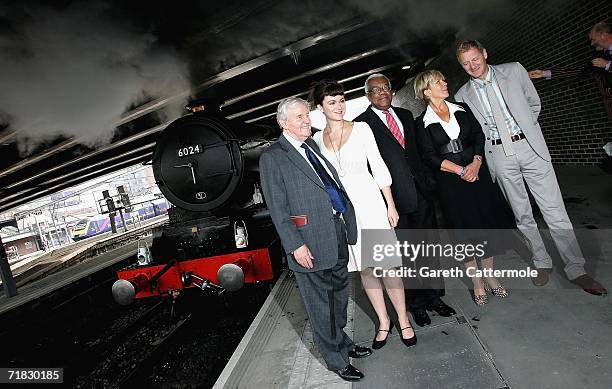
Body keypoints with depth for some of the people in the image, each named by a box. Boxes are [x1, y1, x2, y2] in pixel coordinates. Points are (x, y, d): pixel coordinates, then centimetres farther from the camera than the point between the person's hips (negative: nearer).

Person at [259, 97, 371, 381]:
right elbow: (277, 208, -12)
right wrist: (295, 245, -17)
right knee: (320, 304, 9)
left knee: (339, 296, 23)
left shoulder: (312, 145, 13)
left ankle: (341, 341, 45)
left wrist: (346, 222, 14)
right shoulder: (272, 157, -9)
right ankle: (336, 359, 28)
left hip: (337, 233, 8)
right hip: (311, 243, -7)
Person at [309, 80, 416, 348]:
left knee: (386, 263, 1)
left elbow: (378, 167, 0)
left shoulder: (361, 129, 0)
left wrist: (391, 205, -3)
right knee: (364, 267, 11)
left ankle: (403, 321, 19)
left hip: (368, 201, -2)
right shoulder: (316, 139, 6)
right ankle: (383, 322, 27)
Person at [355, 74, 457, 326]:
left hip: (420, 191, 6)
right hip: (392, 197, -5)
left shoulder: (406, 115, 15)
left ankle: (434, 296, 30)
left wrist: (427, 180, 10)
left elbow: (417, 151, 18)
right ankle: (415, 303, 22)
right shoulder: (361, 123, -4)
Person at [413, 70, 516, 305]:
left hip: (477, 173, 4)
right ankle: (477, 283, 19)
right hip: (450, 181, -4)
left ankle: (489, 276, 25)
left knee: (487, 223, 7)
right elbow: (429, 156, -9)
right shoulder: (422, 123, -4)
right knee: (464, 229, 4)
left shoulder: (462, 109, 9)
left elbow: (479, 136, 5)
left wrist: (476, 163, -11)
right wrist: (460, 170, -15)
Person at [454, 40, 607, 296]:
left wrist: (526, 131, 8)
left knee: (554, 210, -1)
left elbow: (534, 103, 14)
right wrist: (480, 153, 2)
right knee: (522, 215, 8)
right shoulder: (462, 96, 4)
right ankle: (542, 263, 25)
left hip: (529, 146, 0)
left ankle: (576, 270, 10)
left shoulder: (514, 70, 5)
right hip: (498, 155, 1)